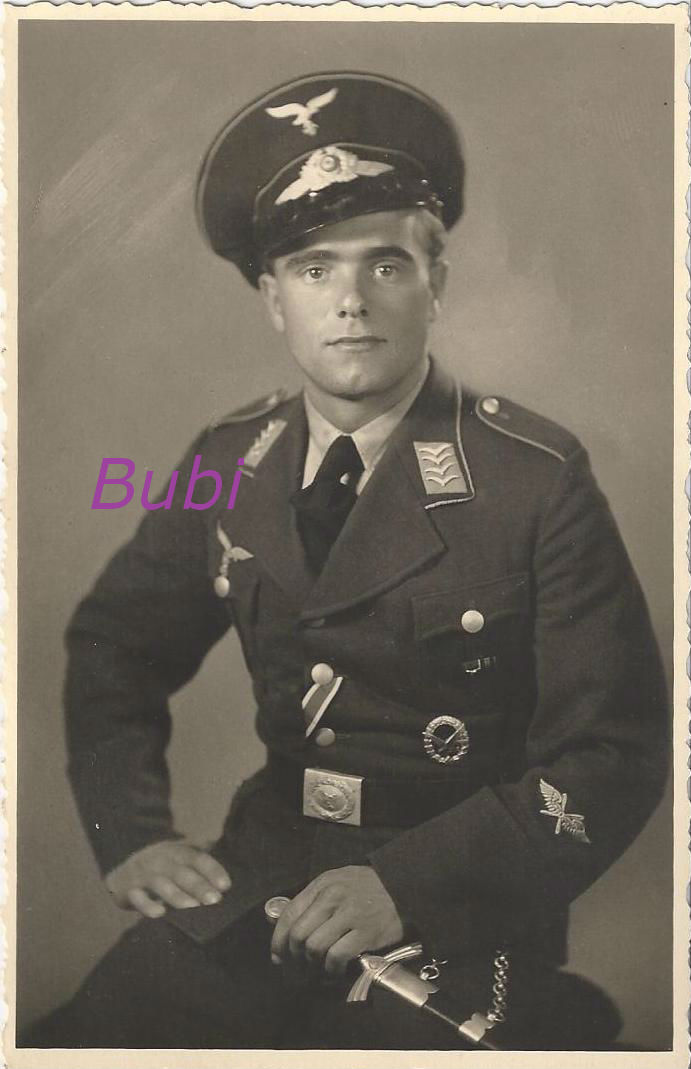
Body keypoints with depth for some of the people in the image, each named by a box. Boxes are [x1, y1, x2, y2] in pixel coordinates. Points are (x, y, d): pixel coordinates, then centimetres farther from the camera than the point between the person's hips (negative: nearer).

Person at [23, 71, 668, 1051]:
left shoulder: (541, 481, -11)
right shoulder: (230, 464, 2)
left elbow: (615, 752, -11)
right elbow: (113, 646, 13)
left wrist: (408, 885, -22)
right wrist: (129, 830, -3)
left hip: (457, 908, -3)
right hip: (261, 874, 3)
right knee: (76, 1040, -16)